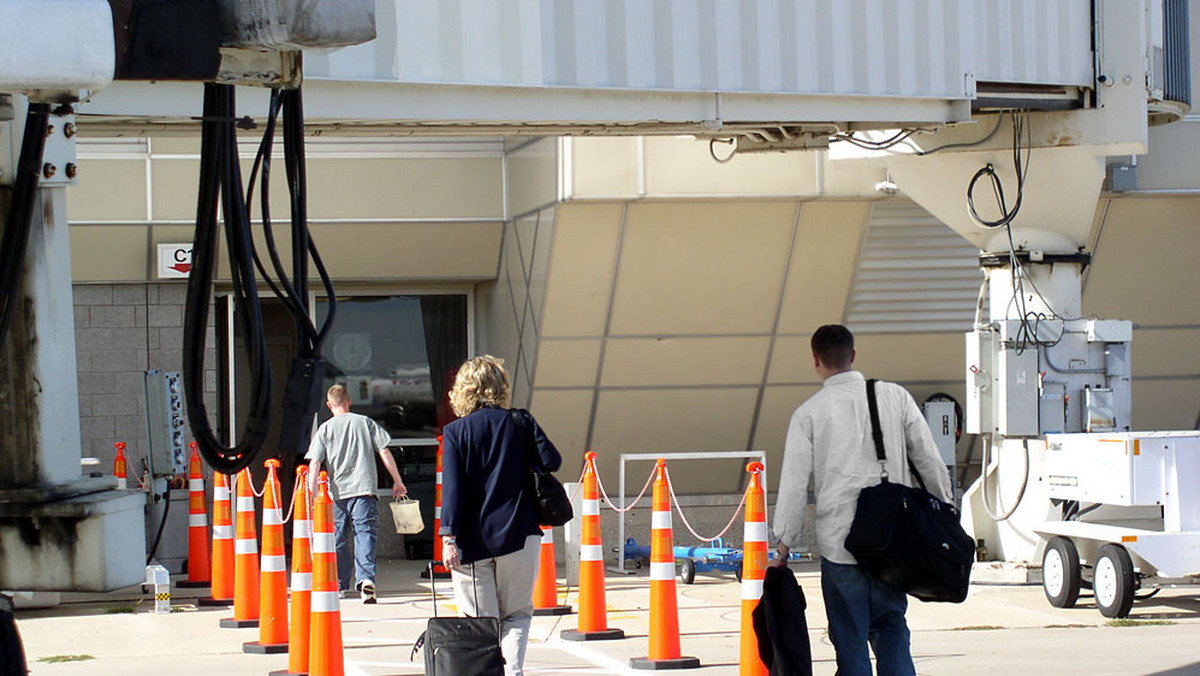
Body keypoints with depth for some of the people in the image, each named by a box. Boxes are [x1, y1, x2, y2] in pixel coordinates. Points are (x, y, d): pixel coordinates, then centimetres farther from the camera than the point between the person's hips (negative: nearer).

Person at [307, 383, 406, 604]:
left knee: (338, 539, 12)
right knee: (365, 535, -5)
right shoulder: (365, 422, 7)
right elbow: (385, 453, 5)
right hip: (364, 489, 0)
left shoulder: (325, 429, 4)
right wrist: (397, 481, 12)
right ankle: (366, 579, -25)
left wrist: (312, 494, -4)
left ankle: (340, 586, 20)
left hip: (337, 492, 0)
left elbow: (314, 464, -4)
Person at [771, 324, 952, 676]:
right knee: (891, 628, 14)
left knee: (850, 638, 6)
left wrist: (784, 545, 5)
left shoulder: (809, 413, -3)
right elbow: (929, 460, 7)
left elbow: (794, 483, -2)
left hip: (840, 541, -2)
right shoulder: (895, 397, 3)